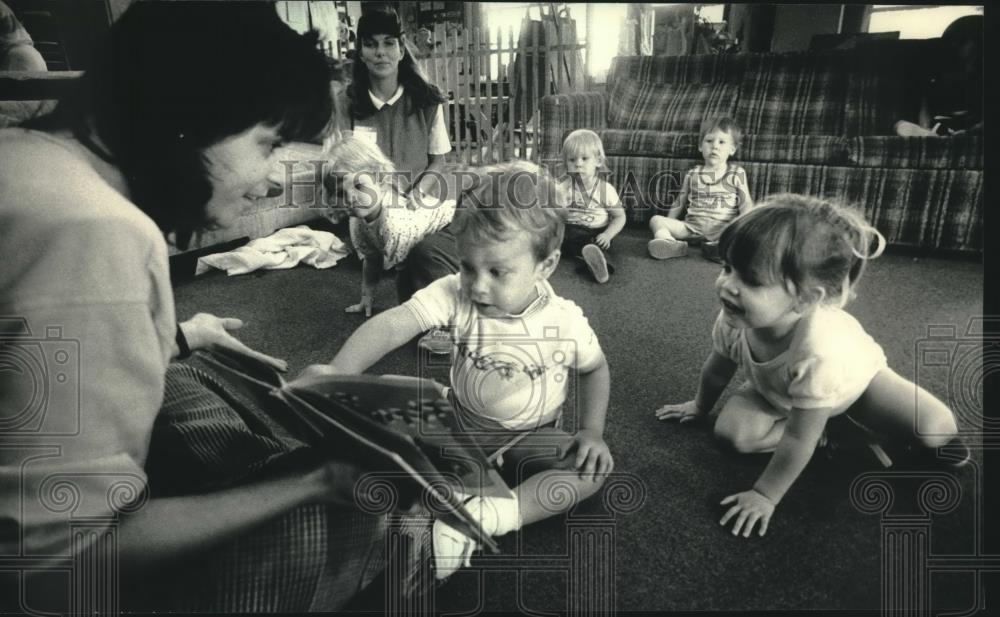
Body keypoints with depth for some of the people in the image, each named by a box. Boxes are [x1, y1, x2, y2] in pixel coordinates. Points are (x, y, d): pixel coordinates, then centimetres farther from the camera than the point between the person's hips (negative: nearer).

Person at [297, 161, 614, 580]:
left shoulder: (565, 321, -20)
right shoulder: (455, 294, -22)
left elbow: (595, 369, 0)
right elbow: (393, 324, -38)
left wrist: (592, 430, -14)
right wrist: (339, 371, -54)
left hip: (529, 437, 0)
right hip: (461, 424, 1)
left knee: (596, 467, -25)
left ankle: (487, 516, -33)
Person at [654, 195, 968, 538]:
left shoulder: (822, 353, -47)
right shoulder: (735, 317, -34)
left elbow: (798, 439, -35)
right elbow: (717, 369, -9)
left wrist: (765, 496, -26)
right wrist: (700, 406, 8)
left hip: (855, 378, -3)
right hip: (778, 391, 4)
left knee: (935, 429, -20)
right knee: (733, 431, -20)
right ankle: (829, 432, 0)